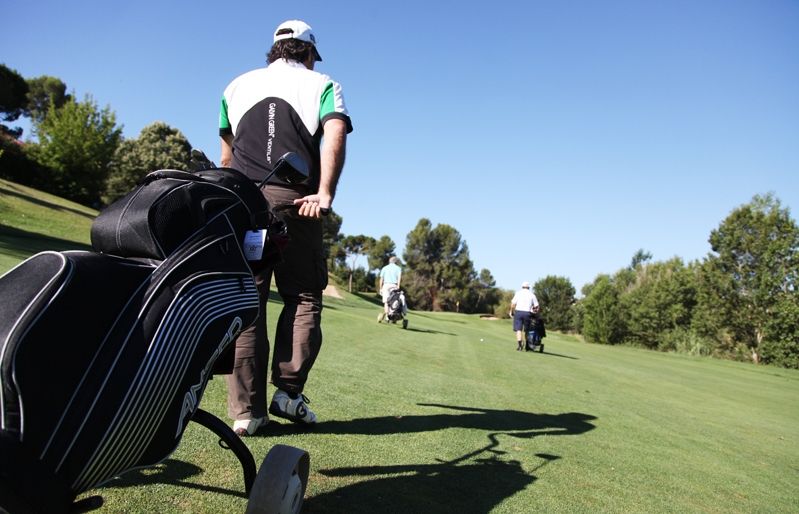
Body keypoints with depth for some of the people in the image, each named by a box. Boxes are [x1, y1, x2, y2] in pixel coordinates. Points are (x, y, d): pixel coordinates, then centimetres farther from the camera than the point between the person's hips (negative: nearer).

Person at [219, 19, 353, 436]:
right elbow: (335, 133, -6)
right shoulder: (322, 84, 15)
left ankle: (246, 409, 2)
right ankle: (288, 390, 1)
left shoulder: (238, 85, 24)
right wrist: (325, 193, -17)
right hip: (295, 201, -2)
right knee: (303, 297, 9)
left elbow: (227, 155, 23)